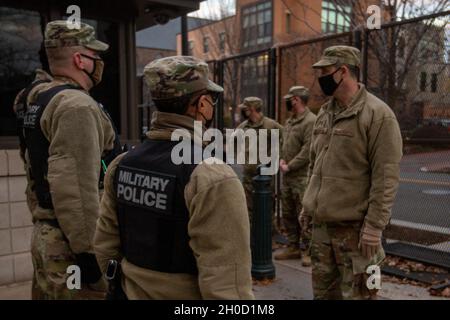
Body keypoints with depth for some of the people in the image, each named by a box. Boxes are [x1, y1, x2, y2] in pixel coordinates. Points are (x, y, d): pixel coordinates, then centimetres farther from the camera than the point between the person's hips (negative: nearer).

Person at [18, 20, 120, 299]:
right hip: (69, 245, -10)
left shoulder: (38, 102, 15)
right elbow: (75, 186, -25)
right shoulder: (76, 105, -17)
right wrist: (87, 251, -21)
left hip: (45, 235, 10)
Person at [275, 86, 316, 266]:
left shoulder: (311, 121, -13)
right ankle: (293, 247, 28)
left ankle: (306, 250, 10)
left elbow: (307, 150, -19)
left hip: (302, 177, -9)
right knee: (288, 214, 15)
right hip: (287, 177, 9)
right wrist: (282, 159, 6)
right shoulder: (289, 121, 16)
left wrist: (289, 166, -15)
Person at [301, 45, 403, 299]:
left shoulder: (378, 114, -12)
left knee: (357, 293, 2)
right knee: (323, 290, 19)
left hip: (354, 228, -7)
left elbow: (386, 178, -16)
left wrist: (374, 226, -19)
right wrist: (309, 205, 16)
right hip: (321, 224, 8)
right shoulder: (325, 113, 11)